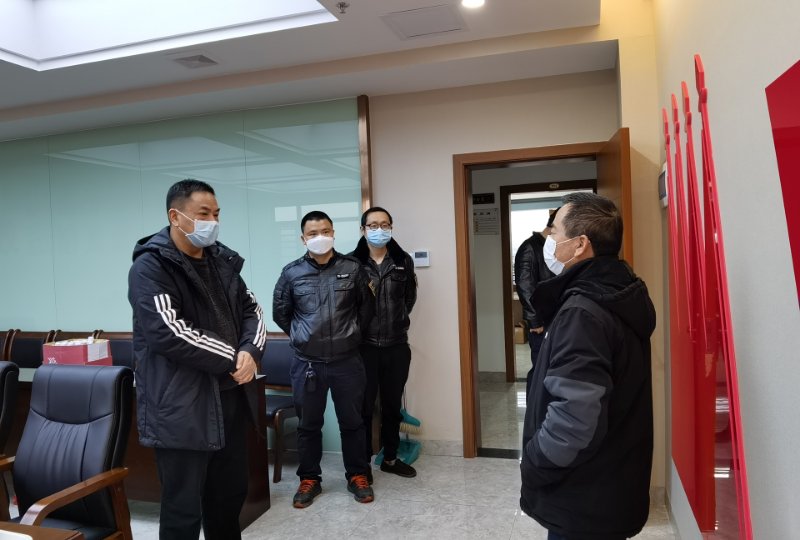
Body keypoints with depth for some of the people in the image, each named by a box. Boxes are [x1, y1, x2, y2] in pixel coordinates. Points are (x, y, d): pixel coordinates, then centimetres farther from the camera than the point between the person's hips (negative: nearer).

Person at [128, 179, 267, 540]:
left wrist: (250, 352, -10)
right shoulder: (150, 267, -11)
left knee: (231, 495, 20)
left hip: (230, 398, 7)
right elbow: (168, 333, -23)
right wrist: (233, 359, -16)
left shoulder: (222, 261, 11)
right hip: (181, 409, -7)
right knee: (184, 509, 5)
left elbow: (251, 310, 11)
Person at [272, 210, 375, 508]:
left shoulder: (353, 268, -2)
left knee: (352, 422, 12)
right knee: (308, 425, 13)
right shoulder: (292, 272, -2)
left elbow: (367, 306, 9)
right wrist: (302, 337, 10)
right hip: (307, 363, 0)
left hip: (347, 361, 0)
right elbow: (280, 313, 10)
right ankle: (309, 479, 30)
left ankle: (357, 476, 30)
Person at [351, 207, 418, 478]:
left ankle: (390, 458, 32)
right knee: (364, 407, 5)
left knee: (393, 405, 15)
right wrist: (358, 326, -1)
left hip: (397, 345, 3)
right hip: (364, 346, -3)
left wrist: (399, 321, 10)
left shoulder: (404, 261, 4)